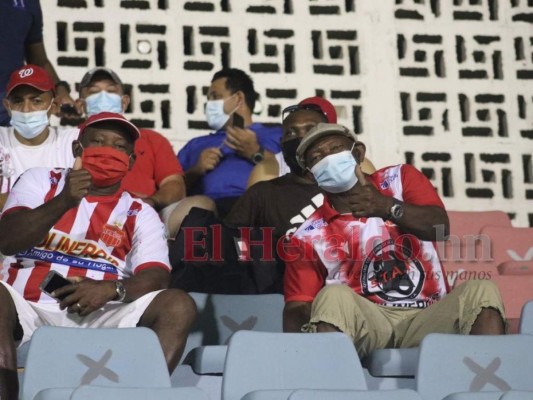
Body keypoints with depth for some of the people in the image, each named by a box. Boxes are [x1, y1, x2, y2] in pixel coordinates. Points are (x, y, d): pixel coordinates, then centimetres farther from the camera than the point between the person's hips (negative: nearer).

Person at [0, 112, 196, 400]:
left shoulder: (140, 214, 16)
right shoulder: (41, 181, 16)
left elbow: (156, 278, 0)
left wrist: (112, 289, -22)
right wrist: (63, 201, -16)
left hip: (99, 316, 1)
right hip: (29, 308, -1)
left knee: (178, 306, -20)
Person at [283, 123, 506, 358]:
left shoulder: (400, 179, 12)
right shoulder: (310, 235, 9)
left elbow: (440, 227, -6)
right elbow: (298, 306, 3)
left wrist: (389, 208, -25)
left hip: (426, 319, 1)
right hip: (364, 322, -1)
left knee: (481, 292, -26)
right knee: (333, 296, -32)